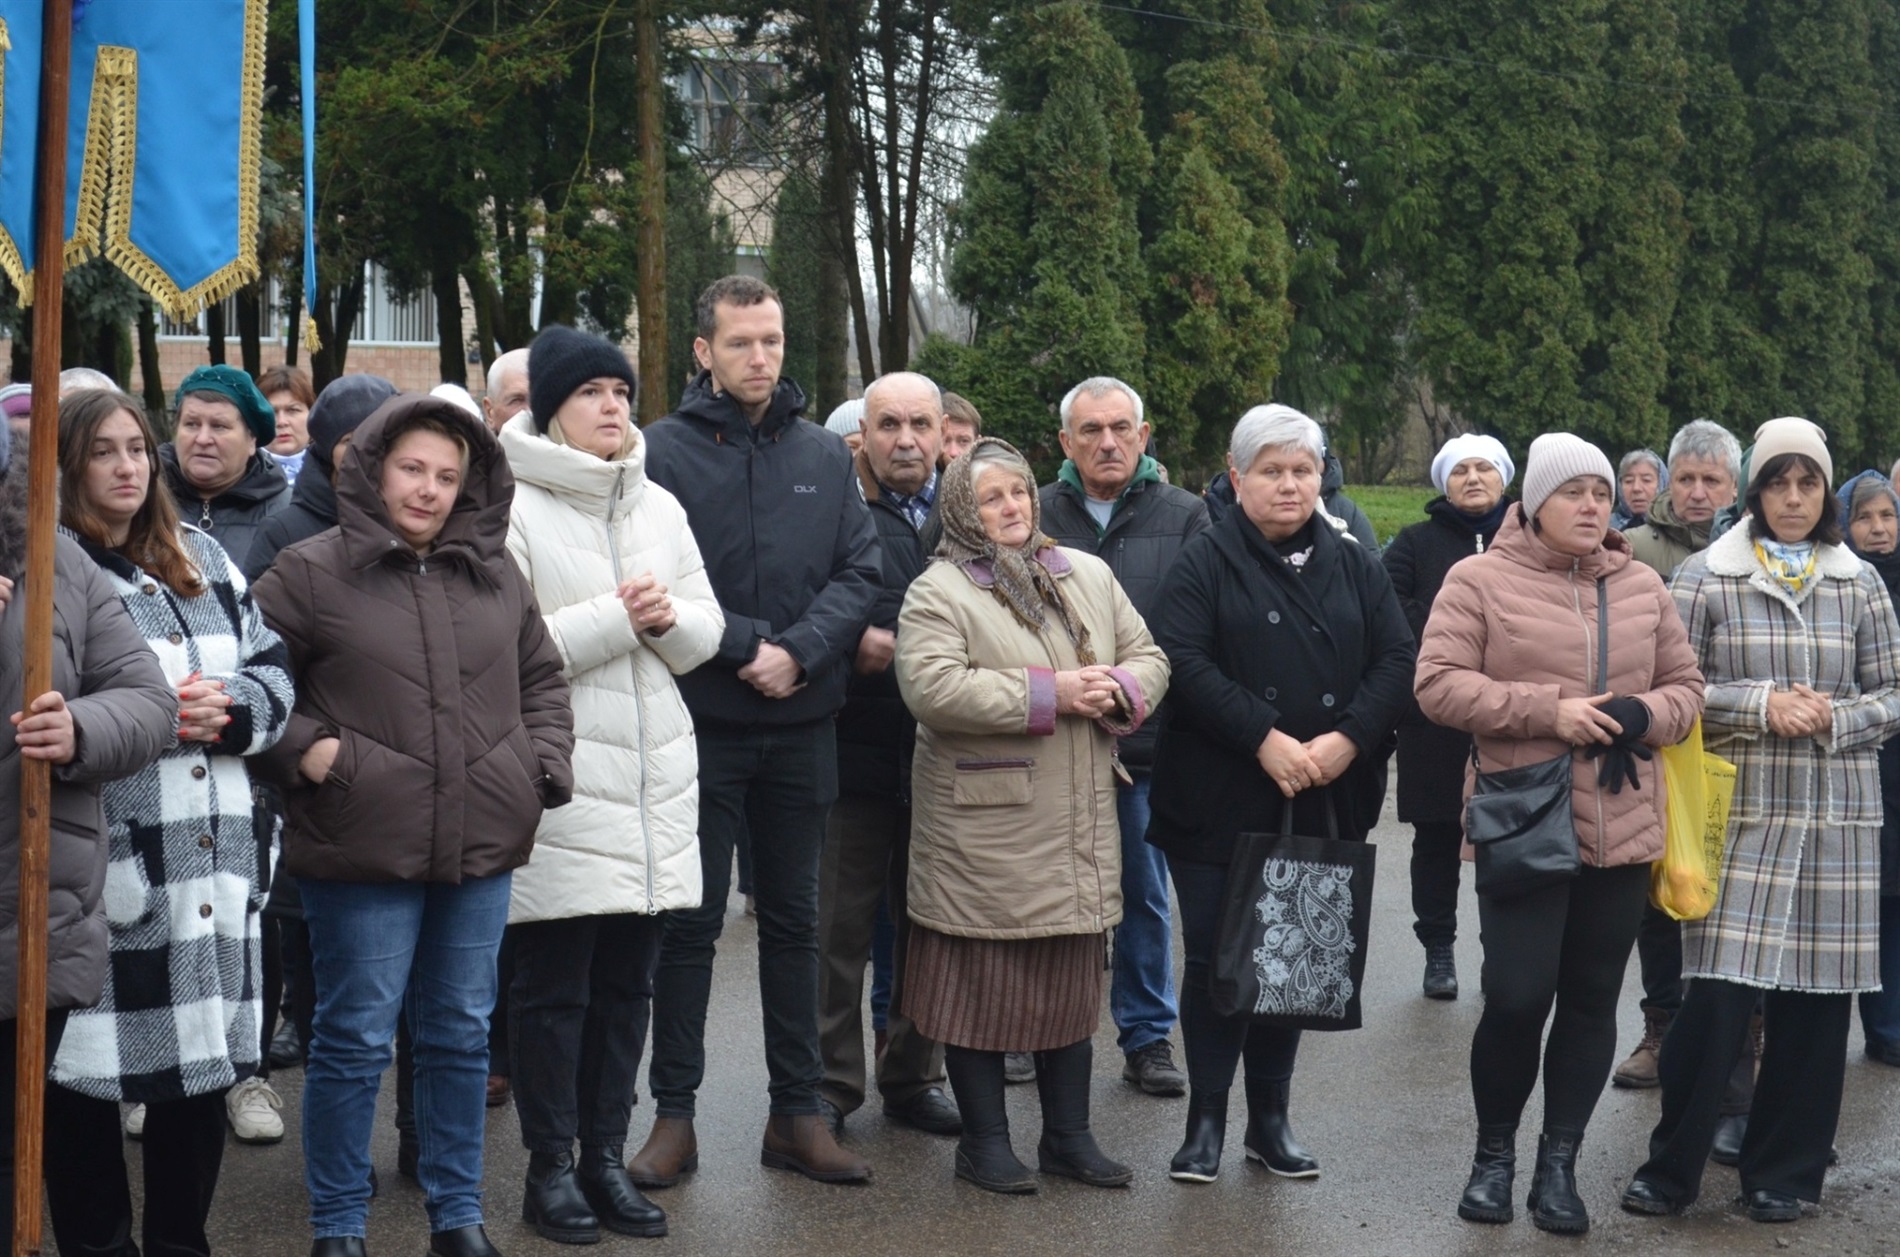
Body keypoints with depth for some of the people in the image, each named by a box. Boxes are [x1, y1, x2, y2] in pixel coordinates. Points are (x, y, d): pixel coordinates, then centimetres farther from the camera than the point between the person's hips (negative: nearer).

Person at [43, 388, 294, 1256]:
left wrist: (226, 712, -6)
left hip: (216, 859, 6)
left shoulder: (203, 560, 17)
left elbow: (273, 676, 15)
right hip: (103, 863, -5)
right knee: (86, 1072, 0)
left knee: (204, 1058, 11)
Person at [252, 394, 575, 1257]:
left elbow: (543, 679, 20)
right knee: (355, 1039, 1)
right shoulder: (311, 572, -3)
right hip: (362, 851, -4)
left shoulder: (495, 575, 11)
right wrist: (305, 749, -12)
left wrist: (544, 763, 7)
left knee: (462, 1034, 13)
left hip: (482, 846, 5)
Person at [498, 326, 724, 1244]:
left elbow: (707, 630, 13)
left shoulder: (659, 506, 13)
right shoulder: (509, 508, -6)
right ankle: (551, 1167, 13)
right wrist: (615, 620, -14)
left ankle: (606, 1157, 20)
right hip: (558, 778, -5)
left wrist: (666, 618, -9)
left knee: (627, 982, 10)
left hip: (655, 772, 6)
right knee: (554, 986, 1)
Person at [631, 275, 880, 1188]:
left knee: (793, 920, 11)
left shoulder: (824, 455, 8)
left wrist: (799, 652, -13)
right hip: (701, 723, -4)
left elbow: (858, 573, 1)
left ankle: (797, 1112, 19)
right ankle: (674, 1114, 12)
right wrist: (748, 645, -17)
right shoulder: (664, 451, -4)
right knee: (689, 923, 3)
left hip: (803, 727, 4)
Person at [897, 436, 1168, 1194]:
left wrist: (1119, 690, -8)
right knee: (983, 986, 2)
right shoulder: (939, 591, -7)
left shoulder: (1088, 576, 13)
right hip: (985, 829, -6)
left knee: (1075, 983, 12)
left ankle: (1068, 1136, 24)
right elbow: (931, 688, -21)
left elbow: (1147, 657, 16)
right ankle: (985, 1142, 14)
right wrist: (1050, 693, -19)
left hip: (1079, 829, 6)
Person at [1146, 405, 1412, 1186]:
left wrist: (1348, 739, -13)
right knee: (1215, 958, 2)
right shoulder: (1205, 563, -2)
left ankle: (1271, 1118, 22)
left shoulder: (1354, 566, 10)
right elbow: (1182, 661, -14)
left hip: (1322, 805, 3)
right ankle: (1206, 1120, 12)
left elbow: (1396, 660, 3)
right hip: (1219, 803, -3)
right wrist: (1263, 737, -21)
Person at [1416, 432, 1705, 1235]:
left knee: (1591, 1000, 8)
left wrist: (1643, 715, -9)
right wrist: (1548, 711, -17)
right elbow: (1438, 685, -10)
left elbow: (1686, 688, 14)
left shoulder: (1641, 587, 10)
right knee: (1518, 997, -7)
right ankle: (1494, 1156, 14)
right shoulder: (1481, 580, -3)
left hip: (1621, 830, 4)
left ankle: (1559, 1163, 19)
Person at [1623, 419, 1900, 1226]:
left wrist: (1833, 718, -10)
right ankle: (1672, 1166, 9)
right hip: (1740, 812, -2)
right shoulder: (1705, 578, 0)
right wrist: (1762, 704, -14)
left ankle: (1784, 1171, 19)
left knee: (1814, 997, 5)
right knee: (1718, 996, -6)